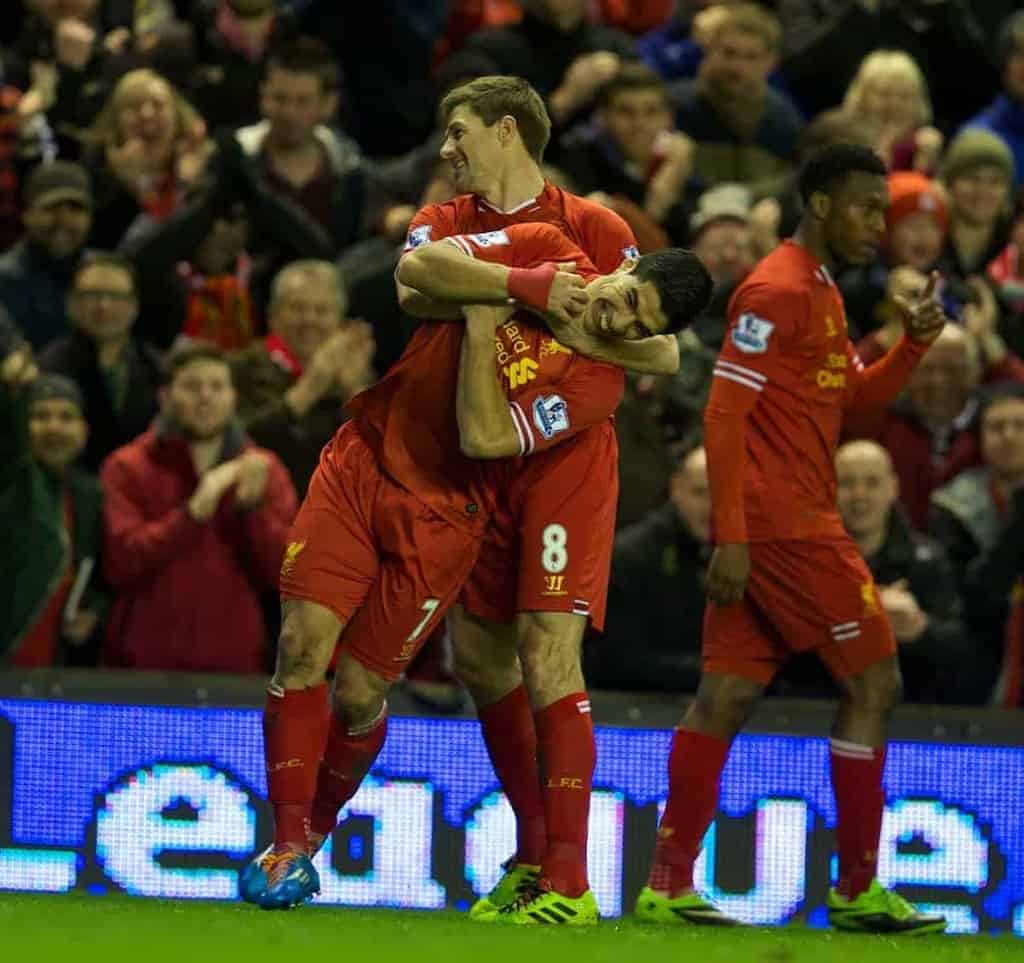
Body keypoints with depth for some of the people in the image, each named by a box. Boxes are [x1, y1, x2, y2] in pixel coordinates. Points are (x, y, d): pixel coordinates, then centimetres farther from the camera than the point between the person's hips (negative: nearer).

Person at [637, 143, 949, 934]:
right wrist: (731, 535, -22)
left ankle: (669, 885, 4)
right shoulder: (779, 290, -13)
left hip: (763, 527, 10)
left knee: (729, 693, 6)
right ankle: (857, 890, -1)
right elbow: (724, 413, -17)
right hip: (784, 523, -10)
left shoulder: (820, 291, 18)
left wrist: (916, 341, 6)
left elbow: (860, 394, 25)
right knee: (874, 683, -4)